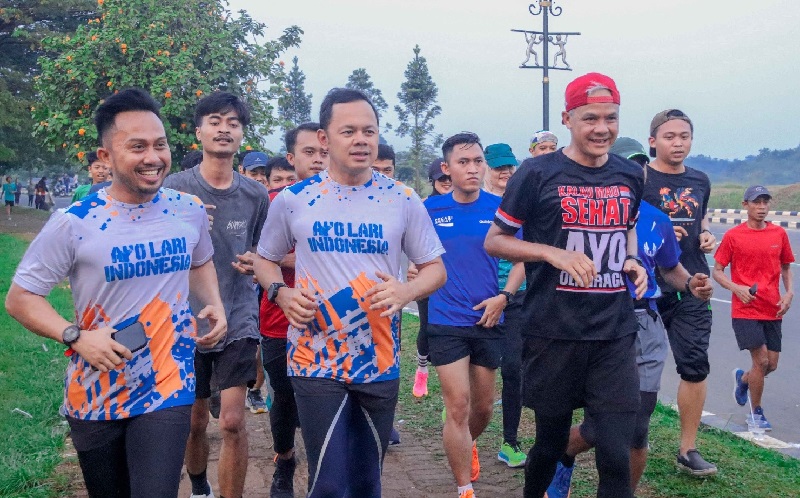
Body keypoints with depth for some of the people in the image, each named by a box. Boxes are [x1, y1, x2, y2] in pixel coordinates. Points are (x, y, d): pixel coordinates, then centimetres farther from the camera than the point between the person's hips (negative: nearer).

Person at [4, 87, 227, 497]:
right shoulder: (74, 222, -14)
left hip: (168, 390, 1)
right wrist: (75, 336, -22)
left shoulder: (190, 211, -2)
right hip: (94, 396, 0)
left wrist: (214, 305, -1)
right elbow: (20, 298, -6)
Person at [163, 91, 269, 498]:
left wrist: (255, 262, -8)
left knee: (233, 422, -8)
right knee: (194, 422, 13)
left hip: (238, 320, 1)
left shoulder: (254, 194, 1)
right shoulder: (175, 187, -6)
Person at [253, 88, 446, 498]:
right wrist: (281, 293, -10)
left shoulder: (402, 200, -1)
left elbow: (435, 268, 5)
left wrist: (406, 291, -17)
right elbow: (265, 260, 12)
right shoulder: (292, 200, -1)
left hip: (380, 363, 2)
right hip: (316, 361, -1)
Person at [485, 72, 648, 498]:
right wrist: (554, 253, -17)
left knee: (616, 454, -3)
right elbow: (494, 240, -2)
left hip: (615, 334, 3)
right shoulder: (538, 173, -6)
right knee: (551, 440, 11)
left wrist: (631, 261, 5)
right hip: (553, 332, -3)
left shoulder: (630, 176, 8)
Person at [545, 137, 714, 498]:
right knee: (599, 426, -2)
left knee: (637, 432, 5)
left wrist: (691, 284, 0)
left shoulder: (656, 220, 7)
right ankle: (562, 456, 34)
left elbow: (671, 268, 21)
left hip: (645, 330, 4)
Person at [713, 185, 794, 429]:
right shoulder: (733, 236, -5)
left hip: (773, 310, 4)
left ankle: (742, 378, 40)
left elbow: (786, 267, 17)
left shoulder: (779, 234, 6)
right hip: (745, 310, -4)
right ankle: (757, 413, 12)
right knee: (761, 361, -9)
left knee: (771, 365, 6)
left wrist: (789, 293, 1)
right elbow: (717, 271, 0)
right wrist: (736, 288, -17)